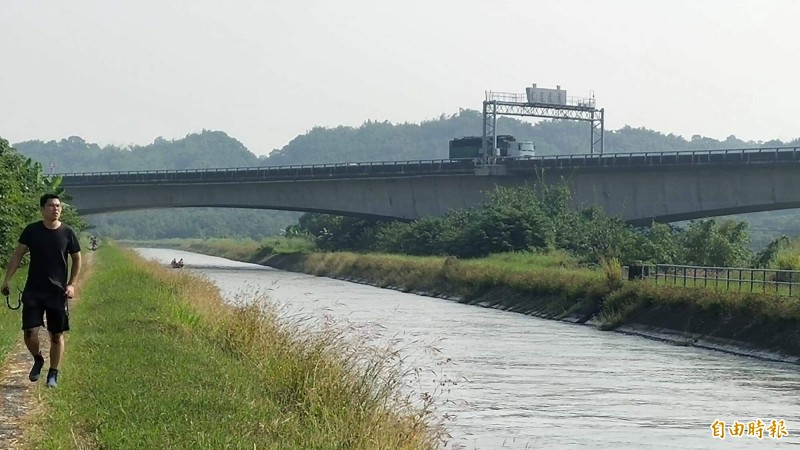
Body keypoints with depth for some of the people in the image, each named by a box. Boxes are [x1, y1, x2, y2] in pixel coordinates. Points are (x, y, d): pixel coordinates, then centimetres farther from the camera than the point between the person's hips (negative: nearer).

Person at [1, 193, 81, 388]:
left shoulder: (68, 233, -3)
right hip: (33, 291, 0)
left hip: (58, 292, 0)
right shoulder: (31, 231, -2)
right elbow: (17, 255, 4)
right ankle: (38, 360, 24)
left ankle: (53, 374, 20)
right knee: (30, 333, -7)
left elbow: (77, 259, 8)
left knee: (57, 335, 5)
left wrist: (71, 284, -1)